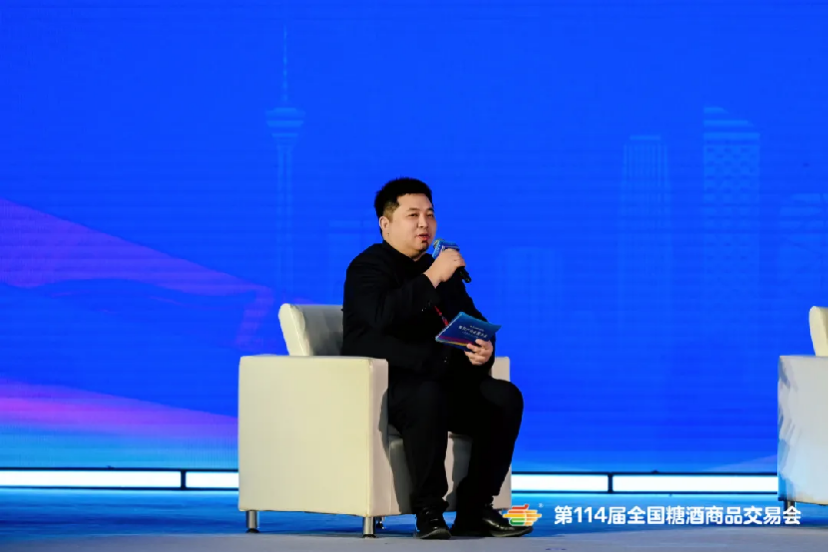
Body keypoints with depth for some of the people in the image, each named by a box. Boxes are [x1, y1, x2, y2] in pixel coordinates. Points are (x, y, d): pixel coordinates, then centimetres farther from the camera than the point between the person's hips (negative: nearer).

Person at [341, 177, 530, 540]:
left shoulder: (444, 270, 22)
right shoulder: (367, 267, -2)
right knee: (428, 397, -39)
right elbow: (383, 316, -23)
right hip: (382, 385, -7)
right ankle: (428, 511, -26)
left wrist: (484, 349, 0)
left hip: (441, 380, 7)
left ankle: (474, 509, -11)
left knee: (505, 397, -15)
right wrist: (431, 278, -24)